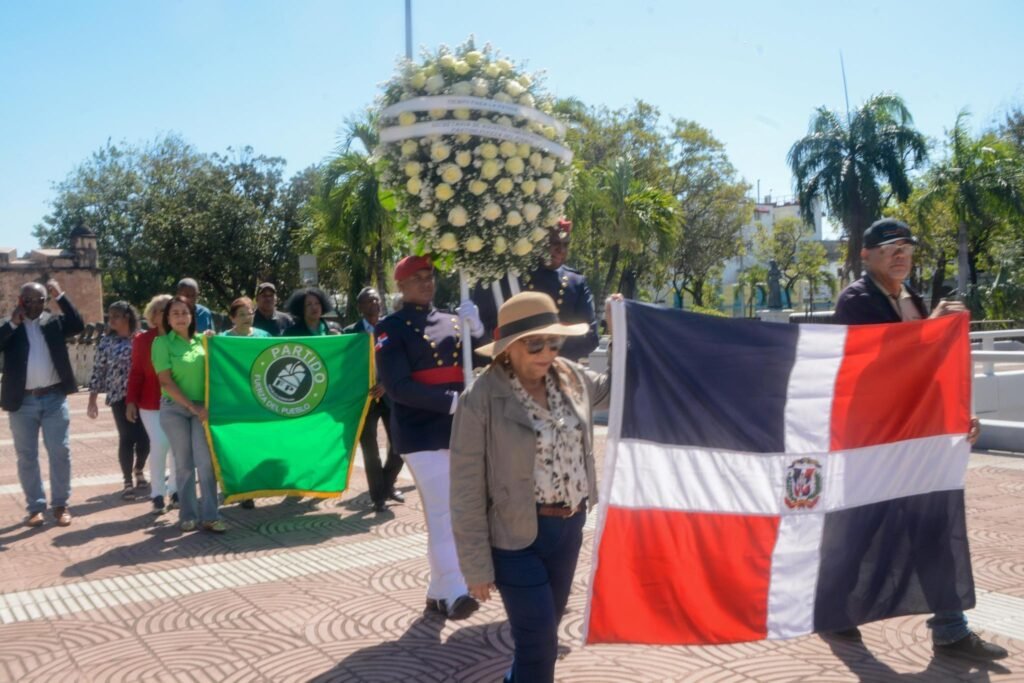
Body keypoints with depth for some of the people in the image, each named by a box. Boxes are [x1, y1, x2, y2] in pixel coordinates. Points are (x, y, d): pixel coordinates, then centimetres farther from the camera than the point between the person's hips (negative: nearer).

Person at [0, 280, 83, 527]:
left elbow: (78, 325, -11)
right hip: (22, 402, 0)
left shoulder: (54, 322, 5)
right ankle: (36, 507, 17)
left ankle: (60, 505, 15)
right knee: (27, 457, 7)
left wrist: (60, 296, -14)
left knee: (60, 453, 4)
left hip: (54, 398, 0)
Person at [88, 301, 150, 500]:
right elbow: (98, 371, 3)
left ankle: (139, 470, 32)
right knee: (127, 438, -2)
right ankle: (128, 482, 12)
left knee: (144, 437, 3)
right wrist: (92, 401, 1)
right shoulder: (107, 342, 2)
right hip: (120, 396, -1)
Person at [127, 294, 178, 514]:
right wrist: (131, 401, -4)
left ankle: (175, 491, 19)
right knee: (160, 444, -7)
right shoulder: (142, 340, -1)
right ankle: (158, 494, 5)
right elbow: (136, 373, 0)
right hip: (151, 402, -1)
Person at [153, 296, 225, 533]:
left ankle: (209, 516, -2)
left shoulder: (201, 340, 7)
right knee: (184, 463, 4)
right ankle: (188, 515, 15)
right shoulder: (162, 342, -3)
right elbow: (165, 382, -8)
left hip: (201, 407, 2)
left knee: (205, 460, -5)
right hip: (175, 408, -2)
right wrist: (192, 407, -11)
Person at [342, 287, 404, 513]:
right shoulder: (350, 332, 0)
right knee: (370, 450, 5)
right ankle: (378, 495, 19)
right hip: (365, 396, -1)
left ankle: (388, 485, 27)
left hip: (389, 394, 1)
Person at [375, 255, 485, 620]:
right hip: (422, 435, -6)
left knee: (452, 512, 11)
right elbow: (398, 386, -12)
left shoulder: (453, 321, 14)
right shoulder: (391, 328, -2)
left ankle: (438, 591, 22)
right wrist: (450, 400, -20)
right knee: (443, 512, -13)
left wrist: (476, 330, -9)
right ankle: (454, 592, -13)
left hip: (459, 431, 6)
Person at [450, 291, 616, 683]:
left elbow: (614, 389, 21)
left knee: (544, 631, 20)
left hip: (569, 526, 6)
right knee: (539, 641, -1)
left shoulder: (571, 378, -1)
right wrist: (476, 565, -12)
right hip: (516, 534, -6)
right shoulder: (481, 400, -17)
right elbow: (467, 490, -13)